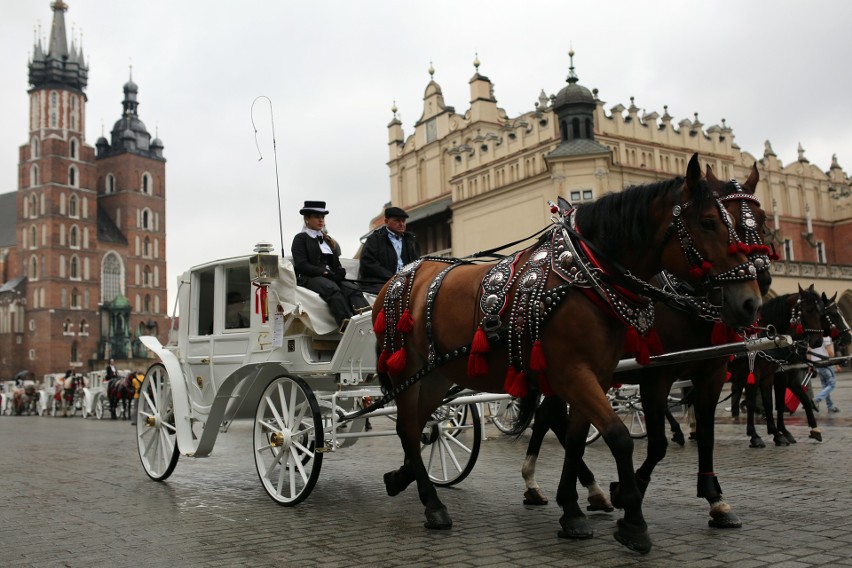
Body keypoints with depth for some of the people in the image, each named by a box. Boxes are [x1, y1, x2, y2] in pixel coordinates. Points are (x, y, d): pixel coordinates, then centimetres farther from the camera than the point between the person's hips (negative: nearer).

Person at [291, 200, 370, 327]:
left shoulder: (327, 239, 30)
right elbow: (301, 265, -4)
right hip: (309, 278, -5)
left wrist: (340, 272, -1)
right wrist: (324, 272, -15)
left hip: (331, 277, 5)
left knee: (352, 288, -28)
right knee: (332, 289, -39)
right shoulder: (300, 238, 10)